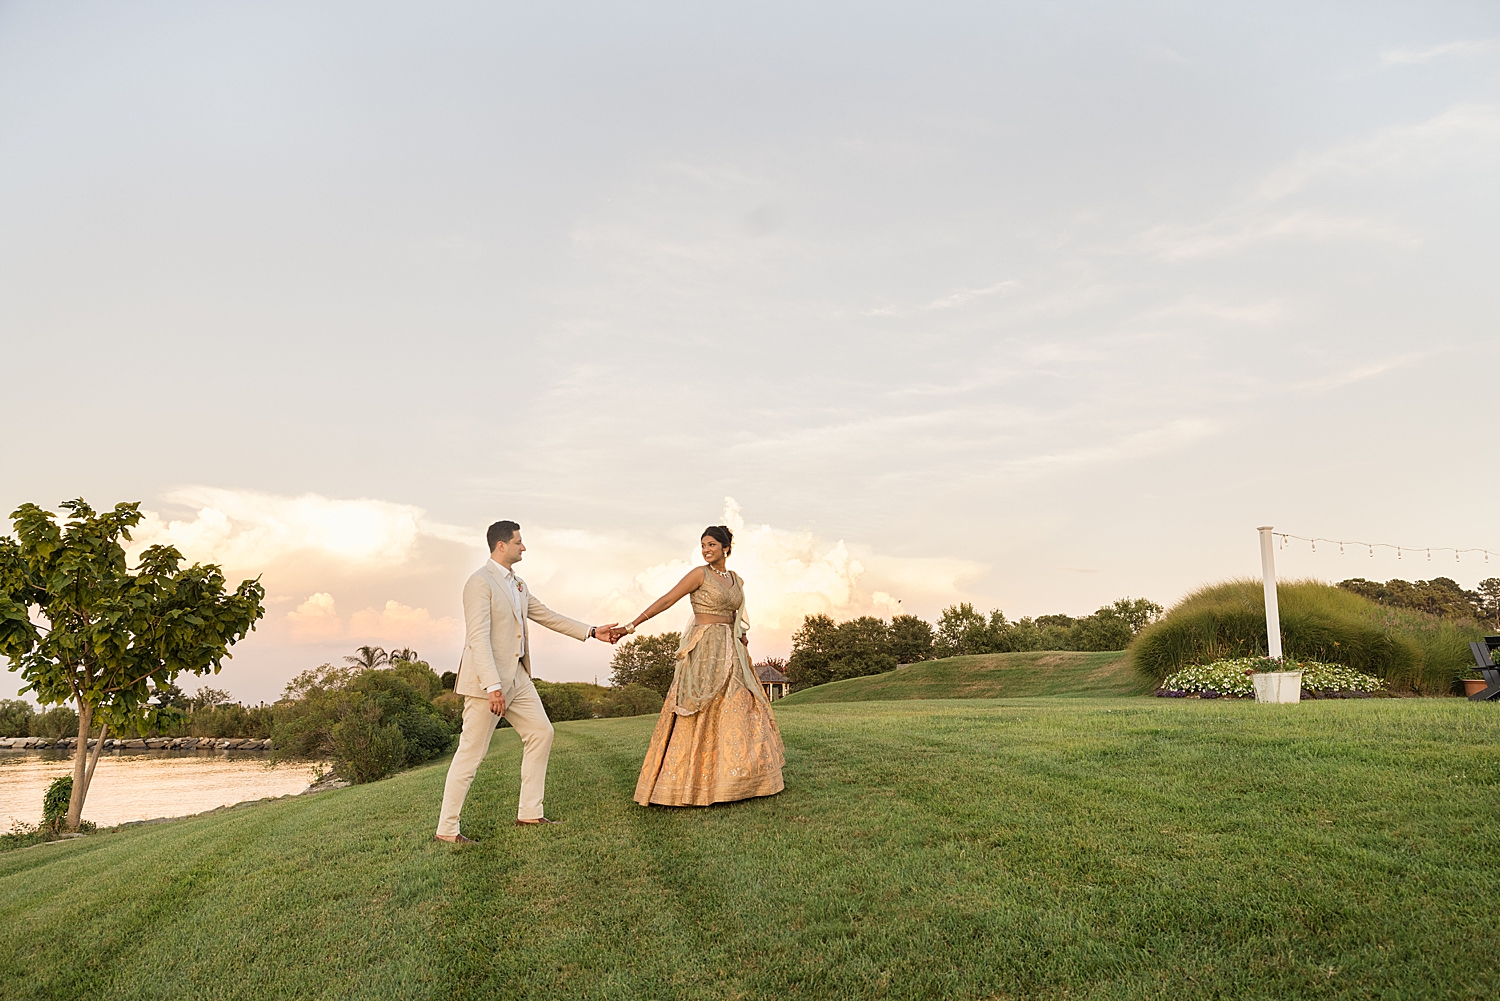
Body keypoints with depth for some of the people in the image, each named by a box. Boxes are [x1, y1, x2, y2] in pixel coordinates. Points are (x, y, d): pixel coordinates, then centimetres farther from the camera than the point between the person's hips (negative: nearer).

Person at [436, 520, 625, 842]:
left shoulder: (516, 584, 14)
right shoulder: (481, 582, -15)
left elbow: (547, 616, 20)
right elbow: (478, 638, -23)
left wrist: (593, 632, 16)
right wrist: (493, 686, -29)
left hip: (517, 676, 9)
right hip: (487, 680, -9)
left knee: (541, 733, 10)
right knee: (471, 752, -3)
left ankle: (529, 812, 19)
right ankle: (446, 828, 9)